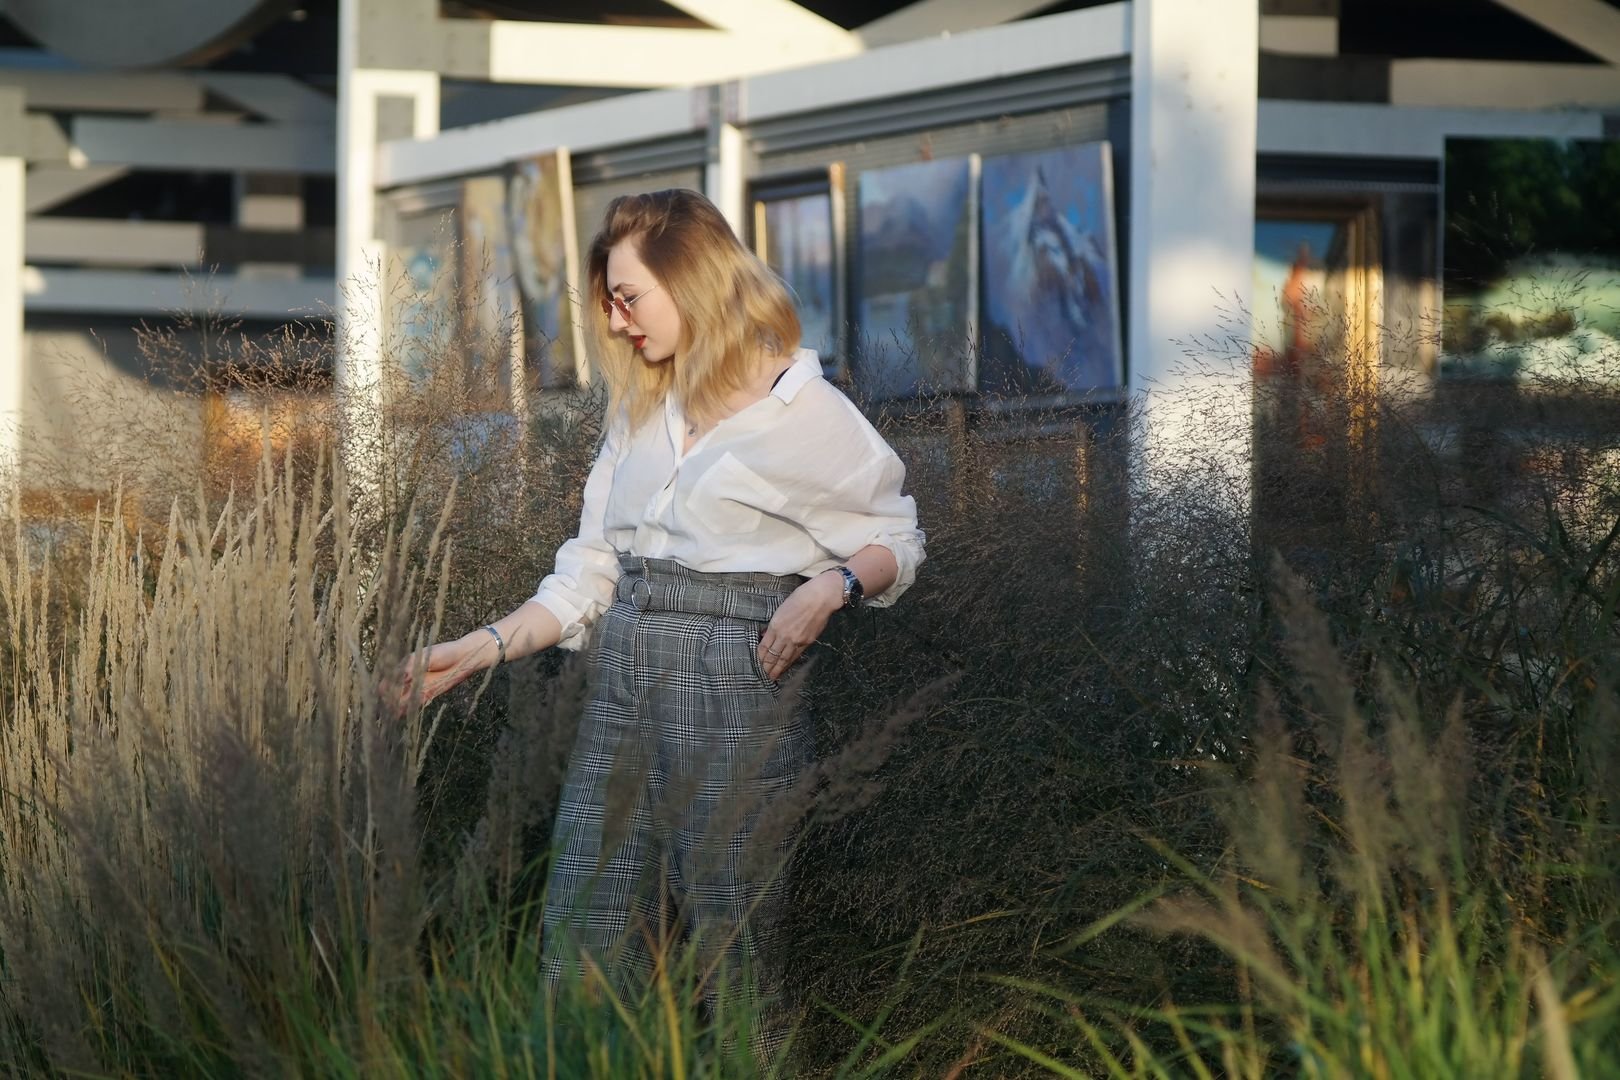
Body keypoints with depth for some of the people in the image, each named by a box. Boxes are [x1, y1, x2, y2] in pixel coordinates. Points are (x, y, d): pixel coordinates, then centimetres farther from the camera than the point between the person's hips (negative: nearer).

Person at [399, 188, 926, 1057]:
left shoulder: (804, 412, -2)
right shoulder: (638, 412, 17)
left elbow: (896, 540, 4)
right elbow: (591, 571, 17)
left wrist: (831, 585, -16)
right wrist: (487, 646, 6)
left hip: (733, 686, -6)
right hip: (622, 688, 6)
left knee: (731, 960, -4)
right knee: (582, 960, 2)